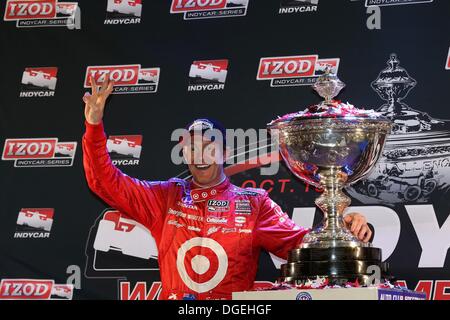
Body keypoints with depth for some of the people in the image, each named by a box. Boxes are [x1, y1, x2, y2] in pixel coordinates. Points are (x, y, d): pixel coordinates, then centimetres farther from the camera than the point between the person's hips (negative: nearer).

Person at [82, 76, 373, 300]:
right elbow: (107, 182, 12)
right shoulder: (167, 197, 14)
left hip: (233, 305, -2)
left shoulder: (254, 203, 9)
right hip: (173, 298, 2)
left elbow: (299, 242, 4)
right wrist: (95, 125, 3)